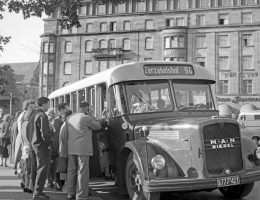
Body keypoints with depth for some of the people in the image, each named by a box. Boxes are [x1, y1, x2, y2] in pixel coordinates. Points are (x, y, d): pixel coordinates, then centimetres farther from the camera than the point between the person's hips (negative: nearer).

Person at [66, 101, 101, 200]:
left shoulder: (69, 118, 11)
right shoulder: (86, 118, -10)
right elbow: (98, 126, -2)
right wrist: (92, 118, 13)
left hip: (71, 148, 7)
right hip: (83, 148, -7)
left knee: (71, 170, 13)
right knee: (82, 172, -2)